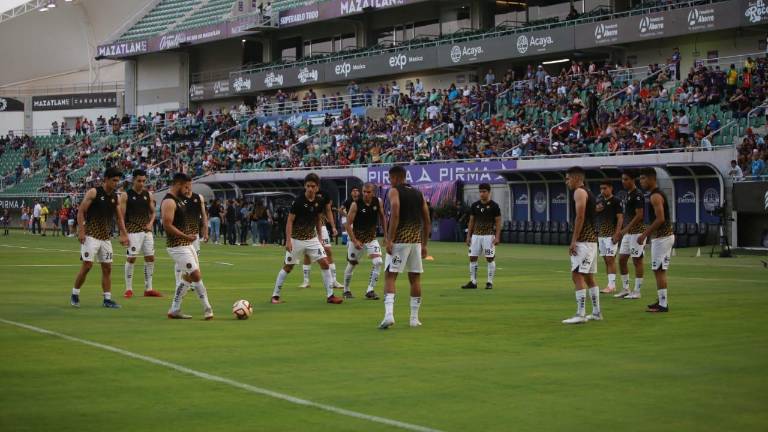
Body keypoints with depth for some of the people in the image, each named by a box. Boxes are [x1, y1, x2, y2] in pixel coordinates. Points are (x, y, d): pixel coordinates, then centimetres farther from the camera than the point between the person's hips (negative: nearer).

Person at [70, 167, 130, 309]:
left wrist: (123, 234, 8)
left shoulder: (115, 197, 10)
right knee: (87, 265, -10)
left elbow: (119, 217, 18)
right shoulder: (94, 192, -8)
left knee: (107, 268, 4)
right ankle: (75, 295, 5)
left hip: (105, 237, 6)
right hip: (91, 236, -6)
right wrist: (81, 230, -17)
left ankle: (107, 299, 8)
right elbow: (81, 211, -9)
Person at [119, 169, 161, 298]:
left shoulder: (149, 195, 9)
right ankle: (128, 289, 4)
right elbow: (121, 216, -6)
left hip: (146, 231, 5)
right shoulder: (126, 195, -4)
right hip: (132, 231, -5)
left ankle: (148, 289, 12)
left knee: (150, 258, 4)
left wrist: (150, 223, -3)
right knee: (131, 259, -5)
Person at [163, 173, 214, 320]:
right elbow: (167, 225, -24)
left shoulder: (178, 200, 15)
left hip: (186, 244, 11)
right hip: (177, 246, -11)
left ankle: (174, 310, 19)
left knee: (188, 277, 14)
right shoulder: (169, 202, -17)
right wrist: (186, 236, -23)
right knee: (196, 276, -11)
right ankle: (207, 309, -6)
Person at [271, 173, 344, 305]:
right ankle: (275, 296, 17)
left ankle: (330, 295, 0)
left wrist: (320, 236, 12)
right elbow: (290, 221, -13)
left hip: (312, 238, 4)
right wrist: (288, 240, -19)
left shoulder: (320, 201, -2)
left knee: (325, 263, -7)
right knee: (287, 267, 4)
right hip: (297, 239, -4)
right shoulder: (298, 201, -16)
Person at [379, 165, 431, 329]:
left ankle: (389, 314, -19)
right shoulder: (418, 193, 16)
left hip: (399, 240, -5)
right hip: (416, 240, 5)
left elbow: (395, 215, -16)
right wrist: (424, 244, 21)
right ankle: (414, 318, 14)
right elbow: (427, 221, 15)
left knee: (390, 277, -4)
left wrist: (389, 240, -17)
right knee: (415, 278, 11)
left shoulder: (394, 191, -1)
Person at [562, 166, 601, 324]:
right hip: (591, 240, 10)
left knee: (577, 276, -12)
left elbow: (580, 217, -19)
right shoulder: (588, 193, 20)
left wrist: (574, 241, -21)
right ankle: (596, 313, 19)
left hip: (583, 240, -10)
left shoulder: (579, 192, -10)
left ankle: (580, 315, -16)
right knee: (588, 277, 15)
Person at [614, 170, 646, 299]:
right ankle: (625, 289, 17)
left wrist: (625, 229, -22)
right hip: (628, 232, 9)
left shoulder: (637, 195, -14)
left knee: (637, 261, -3)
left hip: (637, 231, -9)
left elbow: (639, 215, -19)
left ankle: (637, 291, 1)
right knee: (621, 259, 9)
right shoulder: (627, 194, 15)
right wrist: (620, 233, 18)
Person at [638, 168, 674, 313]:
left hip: (661, 237, -10)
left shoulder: (655, 196, -16)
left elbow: (660, 219, -23)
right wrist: (646, 233, 21)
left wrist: (645, 234, -19)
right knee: (660, 270, 15)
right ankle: (661, 301, 21)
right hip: (665, 235, 10)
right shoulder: (658, 194, 16)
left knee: (659, 270, -8)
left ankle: (663, 304, -7)